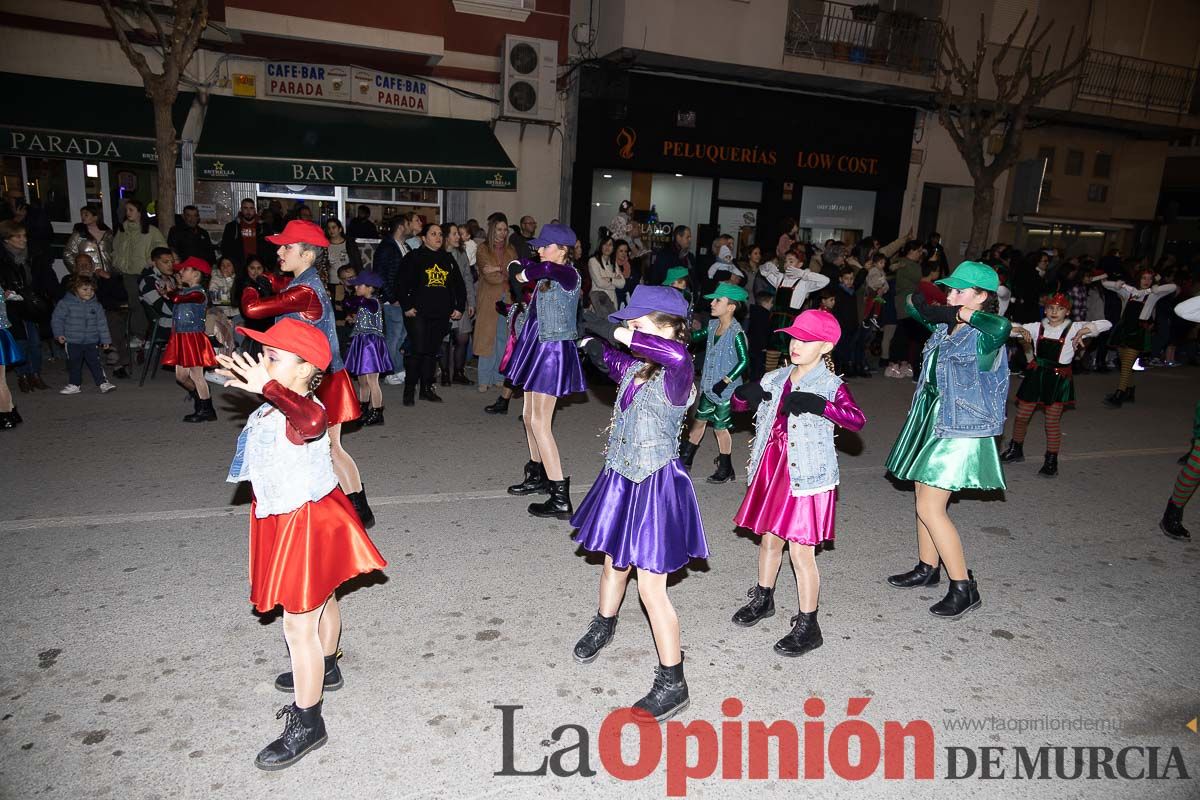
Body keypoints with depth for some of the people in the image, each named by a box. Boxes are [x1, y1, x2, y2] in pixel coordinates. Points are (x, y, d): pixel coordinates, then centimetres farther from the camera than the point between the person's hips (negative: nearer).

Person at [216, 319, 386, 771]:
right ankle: (324, 670, 53)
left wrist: (267, 388, -59)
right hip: (286, 520, 10)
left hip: (307, 524, -10)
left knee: (299, 624, -1)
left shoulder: (300, 410, -30)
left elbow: (312, 420, -57)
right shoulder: (271, 410, 2)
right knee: (321, 600, 29)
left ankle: (306, 724, 13)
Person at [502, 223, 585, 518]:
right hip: (538, 347, 9)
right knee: (529, 417, 18)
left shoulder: (569, 274, -16)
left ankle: (560, 498, -8)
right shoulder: (546, 277, 10)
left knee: (540, 422, -11)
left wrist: (522, 271, -19)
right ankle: (537, 476, 37)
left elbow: (547, 269, -36)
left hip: (554, 350, -9)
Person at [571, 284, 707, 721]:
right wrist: (596, 343, 0)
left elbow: (677, 354, -47)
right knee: (615, 563, 27)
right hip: (623, 478, 8)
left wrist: (616, 333, -39)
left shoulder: (674, 375, -23)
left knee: (650, 586, -1)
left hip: (655, 487, -8)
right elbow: (612, 360, 22)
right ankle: (604, 625, 56)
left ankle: (672, 684, 15)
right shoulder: (634, 368, 0)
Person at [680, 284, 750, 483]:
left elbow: (744, 361, -21)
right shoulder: (712, 325, -1)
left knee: (721, 427, 5)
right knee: (699, 420, 18)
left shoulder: (736, 333, -21)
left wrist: (725, 381, -23)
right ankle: (684, 459, 34)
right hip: (708, 386, 7)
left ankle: (726, 470, 23)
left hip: (726, 390, -7)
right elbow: (696, 336, 13)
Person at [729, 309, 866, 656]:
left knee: (801, 550, -1)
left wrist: (819, 405, -36)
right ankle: (763, 600, 41)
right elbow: (738, 402, 13)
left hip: (806, 475, -6)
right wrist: (745, 393, -9)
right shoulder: (775, 379, 7)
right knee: (769, 538, 19)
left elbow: (858, 419, -24)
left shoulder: (831, 385, -9)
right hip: (772, 468, 6)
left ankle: (808, 627, 14)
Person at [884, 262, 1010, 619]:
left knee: (929, 508, -7)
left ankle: (964, 587, 6)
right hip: (930, 419, 9)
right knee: (925, 497, 18)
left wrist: (958, 312, -28)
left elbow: (1001, 326, -41)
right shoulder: (945, 325, 5)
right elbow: (915, 308, 20)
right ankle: (928, 568, 35)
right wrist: (919, 301, -3)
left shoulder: (983, 335, -17)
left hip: (961, 429, -9)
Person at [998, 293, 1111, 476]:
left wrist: (1084, 331, -26)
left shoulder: (1073, 328, -4)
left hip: (1058, 378, -3)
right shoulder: (1037, 327, 3)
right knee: (1022, 416, 11)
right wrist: (1020, 329, -16)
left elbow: (1106, 324, -12)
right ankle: (1016, 451, 31)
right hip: (1035, 375, 3)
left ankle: (1051, 462, 14)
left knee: (1052, 422, 1)